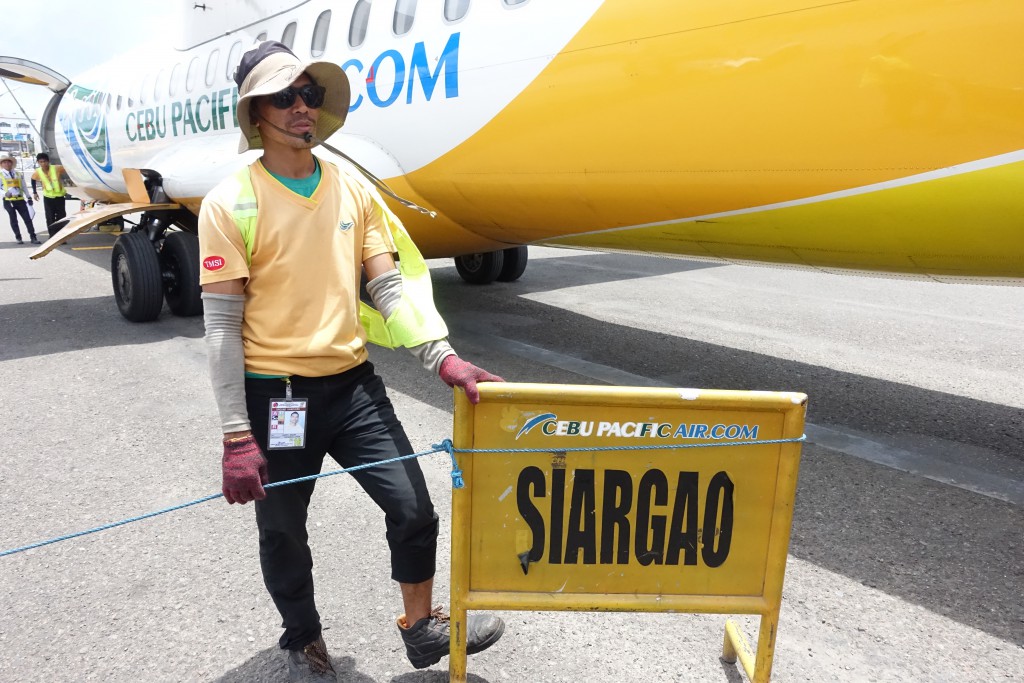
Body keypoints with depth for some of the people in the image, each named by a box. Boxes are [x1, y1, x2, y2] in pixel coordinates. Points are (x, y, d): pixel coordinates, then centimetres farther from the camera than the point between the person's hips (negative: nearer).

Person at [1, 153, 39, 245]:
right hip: (8, 200, -2)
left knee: (27, 218, -3)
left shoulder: (18, 174, 13)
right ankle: (18, 238, 9)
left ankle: (33, 237, -2)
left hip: (20, 199, 2)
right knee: (13, 220, 3)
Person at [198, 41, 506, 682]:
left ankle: (422, 626, 31)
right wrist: (237, 436, -13)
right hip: (274, 394, -2)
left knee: (414, 510, 4)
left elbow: (390, 287, 1)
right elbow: (222, 323, -10)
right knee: (283, 535, 15)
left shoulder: (354, 190, 4)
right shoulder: (230, 203, -8)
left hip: (352, 384, 3)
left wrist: (444, 357, -13)